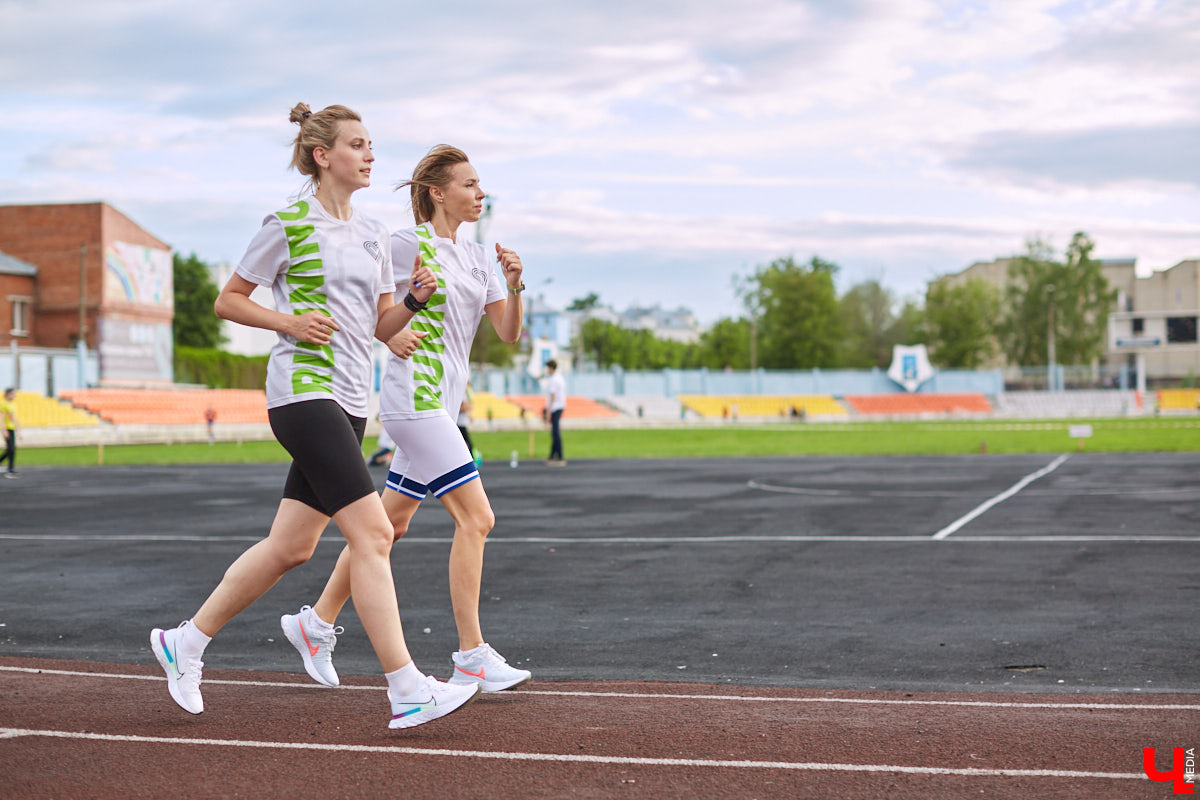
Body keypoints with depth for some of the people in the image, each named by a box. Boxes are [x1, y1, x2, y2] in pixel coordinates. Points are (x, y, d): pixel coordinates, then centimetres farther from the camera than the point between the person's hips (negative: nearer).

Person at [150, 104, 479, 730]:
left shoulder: (372, 234, 17)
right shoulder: (289, 224, -4)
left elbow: (381, 326, 19)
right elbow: (227, 301, 2)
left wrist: (414, 298, 0)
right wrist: (291, 321, -12)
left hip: (349, 401, 8)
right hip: (303, 391, -8)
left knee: (290, 546, 10)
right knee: (372, 533, -15)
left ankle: (185, 642, 26)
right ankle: (408, 693, -13)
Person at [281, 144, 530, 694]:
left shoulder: (476, 257, 15)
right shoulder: (407, 245, -6)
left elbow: (509, 332, 11)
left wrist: (514, 286, -6)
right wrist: (388, 334, -11)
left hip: (441, 403, 9)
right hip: (413, 396, -8)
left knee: (389, 523, 14)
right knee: (475, 517, -13)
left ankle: (316, 622, 27)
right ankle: (471, 658, -8)